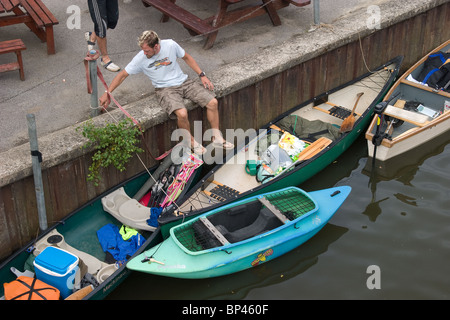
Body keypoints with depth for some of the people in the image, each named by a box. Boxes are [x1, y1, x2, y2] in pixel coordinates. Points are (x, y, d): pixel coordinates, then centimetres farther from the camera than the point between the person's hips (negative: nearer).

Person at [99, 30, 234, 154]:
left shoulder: (170, 45, -8)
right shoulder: (140, 59, -11)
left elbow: (186, 57, 9)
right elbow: (122, 75, -1)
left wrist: (202, 75, 5)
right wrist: (107, 94, -3)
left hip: (184, 81, 3)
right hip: (165, 89, -3)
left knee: (213, 102, -12)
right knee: (182, 113, -32)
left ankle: (217, 138, 6)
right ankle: (191, 142, -4)